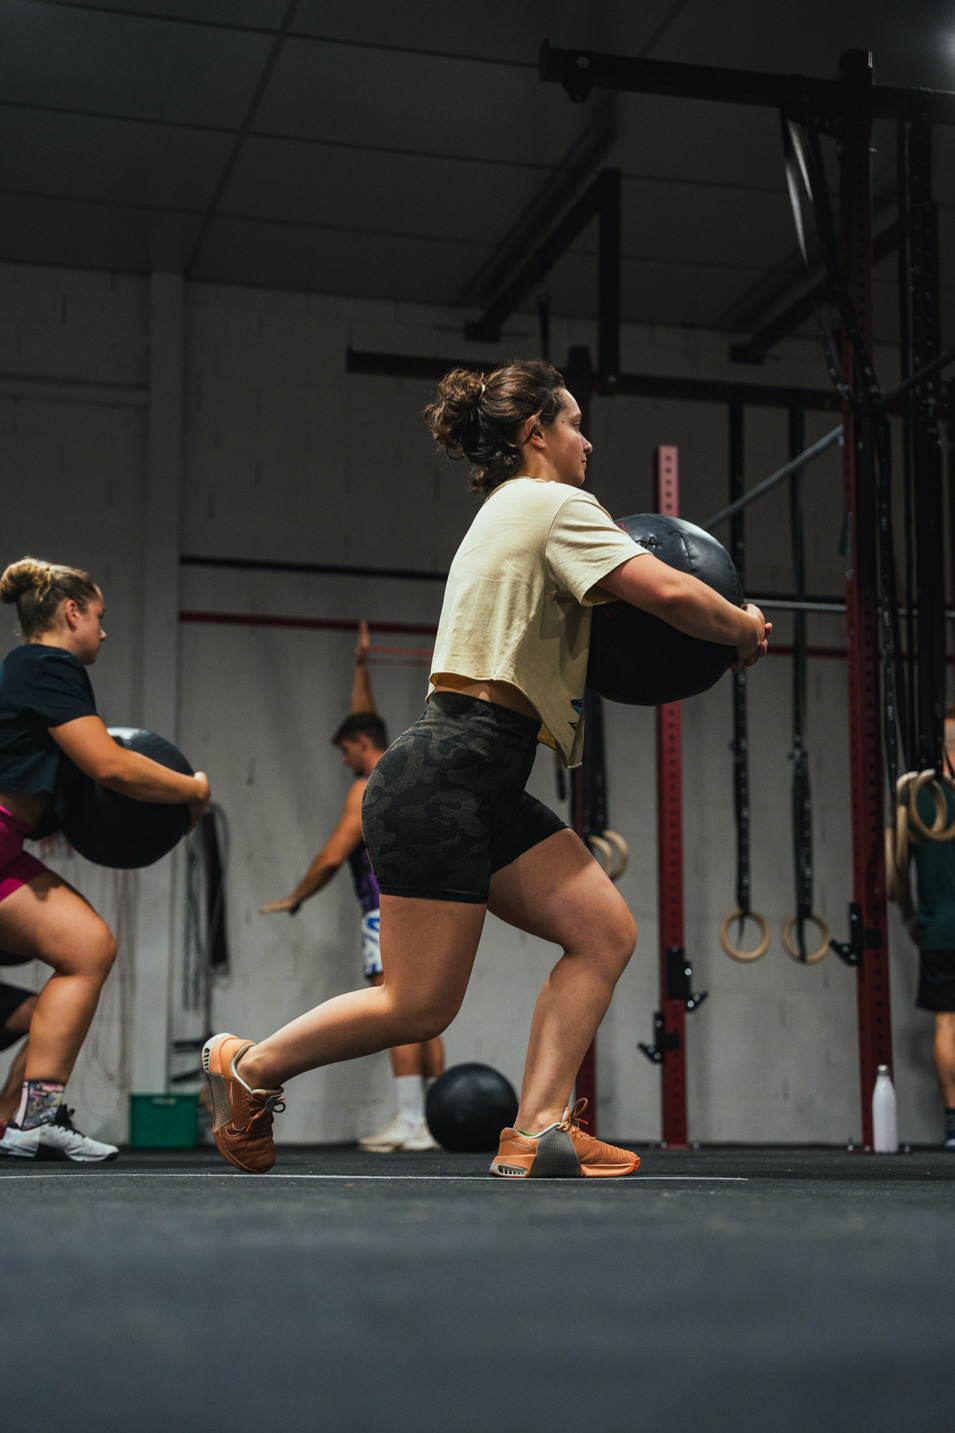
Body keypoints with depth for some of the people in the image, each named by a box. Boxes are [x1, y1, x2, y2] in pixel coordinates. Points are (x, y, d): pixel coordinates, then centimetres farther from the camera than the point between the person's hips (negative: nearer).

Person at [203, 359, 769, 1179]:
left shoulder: (511, 512, 24)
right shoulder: (552, 504, -6)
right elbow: (671, 593, -17)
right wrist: (744, 630, 2)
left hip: (487, 789, 10)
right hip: (443, 779, -10)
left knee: (606, 933, -1)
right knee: (421, 1006, -5)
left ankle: (536, 1133, -4)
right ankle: (249, 1067, 15)